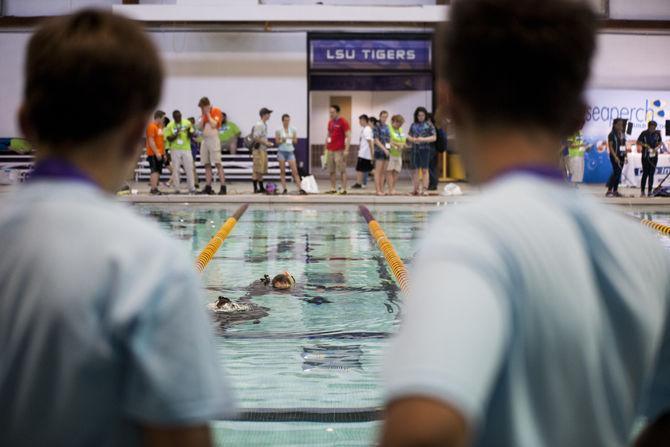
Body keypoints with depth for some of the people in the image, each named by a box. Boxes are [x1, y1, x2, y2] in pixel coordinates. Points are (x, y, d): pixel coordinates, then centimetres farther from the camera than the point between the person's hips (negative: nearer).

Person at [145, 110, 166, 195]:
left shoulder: (160, 126, 17)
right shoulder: (151, 126, -12)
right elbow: (151, 141, -18)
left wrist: (164, 153, 19)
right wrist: (156, 153, -22)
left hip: (159, 153, 9)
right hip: (153, 153, -9)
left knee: (158, 171, 8)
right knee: (154, 171, -12)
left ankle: (154, 187, 13)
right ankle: (154, 189, -14)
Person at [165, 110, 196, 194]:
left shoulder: (187, 123, 3)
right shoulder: (170, 126, 1)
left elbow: (191, 136, 4)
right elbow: (169, 139, 0)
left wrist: (189, 131, -17)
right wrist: (175, 135, -18)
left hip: (186, 149, 0)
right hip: (175, 150, 0)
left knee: (189, 169, -1)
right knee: (175, 170, 0)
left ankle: (192, 188, 5)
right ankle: (176, 189, 5)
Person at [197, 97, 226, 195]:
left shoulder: (216, 111, -4)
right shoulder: (204, 114, 16)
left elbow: (213, 124, -17)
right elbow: (199, 127, 8)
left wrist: (208, 114, -9)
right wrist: (203, 116, 1)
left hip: (213, 139, -7)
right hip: (204, 140, 7)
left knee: (218, 163, -11)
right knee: (207, 165, 5)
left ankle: (223, 187, -13)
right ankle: (208, 187, 7)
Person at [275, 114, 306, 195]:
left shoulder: (293, 130, 6)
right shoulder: (278, 130, 1)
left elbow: (296, 141, 8)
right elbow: (277, 141, -1)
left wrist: (292, 139, -12)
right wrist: (282, 140, -19)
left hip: (290, 151, 1)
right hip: (282, 151, -1)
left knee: (295, 171, -6)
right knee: (282, 171, 1)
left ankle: (300, 189, -10)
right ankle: (284, 189, 6)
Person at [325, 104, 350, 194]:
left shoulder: (343, 122, -6)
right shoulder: (330, 122, 15)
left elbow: (348, 136, -10)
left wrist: (346, 149, -16)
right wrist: (326, 148, 17)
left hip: (339, 150, -7)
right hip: (330, 150, 7)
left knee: (342, 170, -5)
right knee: (331, 171, 8)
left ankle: (343, 189, -3)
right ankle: (333, 189, 13)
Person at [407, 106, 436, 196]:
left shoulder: (428, 125, 3)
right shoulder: (413, 125, 15)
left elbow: (434, 137, -2)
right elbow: (409, 137, 16)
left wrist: (423, 139, -15)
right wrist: (413, 139, -7)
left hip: (425, 149, -4)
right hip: (414, 149, 4)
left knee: (424, 170, -7)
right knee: (415, 170, 2)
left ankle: (425, 189, -8)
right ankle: (416, 189, 7)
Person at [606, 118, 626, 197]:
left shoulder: (622, 134, 12)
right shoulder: (612, 134, -7)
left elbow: (624, 146, 16)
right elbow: (610, 146, -11)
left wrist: (625, 156, 9)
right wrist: (615, 157, -18)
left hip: (621, 156, 6)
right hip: (615, 156, -6)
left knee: (618, 173, 5)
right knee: (616, 172, -12)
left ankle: (615, 191, 9)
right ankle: (609, 190, -9)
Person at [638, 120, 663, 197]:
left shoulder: (657, 134, 1)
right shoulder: (644, 133, -6)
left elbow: (660, 142, 12)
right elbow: (638, 142, 1)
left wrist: (657, 147, -8)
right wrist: (645, 145, -15)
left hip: (654, 156, 3)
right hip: (645, 156, -3)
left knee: (651, 174, 3)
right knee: (645, 173, -2)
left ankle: (649, 192, 7)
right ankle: (642, 191, 5)